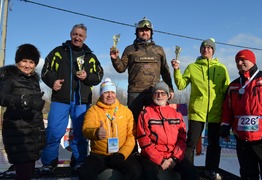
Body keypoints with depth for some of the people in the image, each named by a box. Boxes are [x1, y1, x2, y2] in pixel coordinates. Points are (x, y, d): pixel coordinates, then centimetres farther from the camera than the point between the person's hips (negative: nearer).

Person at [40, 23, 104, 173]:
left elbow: (99, 75, 13)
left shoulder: (90, 57, 16)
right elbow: (46, 70, 9)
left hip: (82, 100, 2)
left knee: (80, 133, 6)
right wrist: (52, 81, -11)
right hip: (60, 98, -1)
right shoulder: (58, 52, 11)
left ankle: (79, 161, 20)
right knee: (54, 132, -3)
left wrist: (87, 77, -7)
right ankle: (49, 162, 13)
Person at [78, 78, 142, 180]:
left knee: (135, 171, -25)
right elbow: (86, 130, -14)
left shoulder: (126, 111, 8)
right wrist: (96, 132, -39)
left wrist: (122, 154, -11)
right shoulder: (93, 110, 3)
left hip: (121, 154, 1)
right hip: (98, 155, 0)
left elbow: (132, 135, 4)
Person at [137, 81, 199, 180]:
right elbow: (144, 140, -6)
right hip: (152, 157, -3)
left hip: (173, 156, 3)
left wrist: (175, 158, -7)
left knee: (192, 171, -18)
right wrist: (160, 160, -12)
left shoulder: (176, 113, 11)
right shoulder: (145, 113, 0)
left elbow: (182, 138, 8)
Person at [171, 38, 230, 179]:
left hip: (215, 113, 2)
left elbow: (227, 90, 9)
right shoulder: (192, 67, 5)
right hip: (197, 111, -2)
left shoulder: (221, 68, 8)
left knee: (214, 143, 13)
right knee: (192, 142, 1)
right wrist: (176, 70, -14)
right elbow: (181, 85, -1)